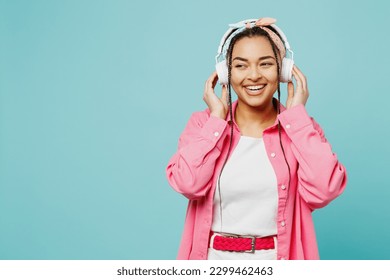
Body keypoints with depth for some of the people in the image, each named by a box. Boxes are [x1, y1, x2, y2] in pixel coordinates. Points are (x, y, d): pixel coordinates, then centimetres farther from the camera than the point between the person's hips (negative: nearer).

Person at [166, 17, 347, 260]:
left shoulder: (301, 127, -4)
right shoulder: (204, 123, -4)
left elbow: (322, 191, -21)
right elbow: (188, 184, -21)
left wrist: (297, 114, -14)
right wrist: (217, 117, -13)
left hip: (279, 259, 0)